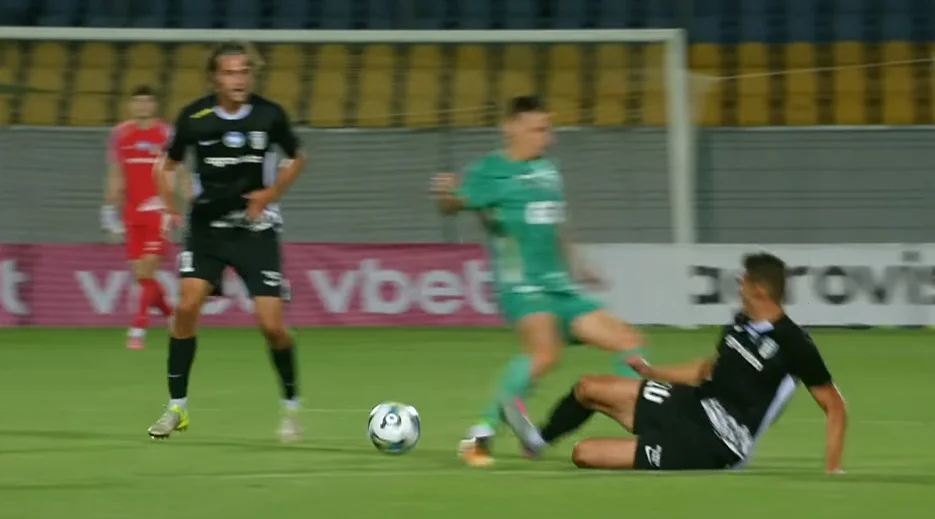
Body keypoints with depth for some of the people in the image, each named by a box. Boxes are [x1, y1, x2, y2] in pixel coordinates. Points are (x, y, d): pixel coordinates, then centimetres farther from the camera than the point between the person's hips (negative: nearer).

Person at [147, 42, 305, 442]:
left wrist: (271, 194, -5)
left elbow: (295, 159, 8)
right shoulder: (195, 117, -10)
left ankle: (291, 405, 15)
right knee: (186, 306, -15)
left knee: (272, 324, -8)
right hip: (207, 227, 1)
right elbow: (168, 165, 6)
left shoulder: (270, 116, -10)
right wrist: (171, 207, -6)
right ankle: (177, 406, -2)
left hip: (255, 229, -1)